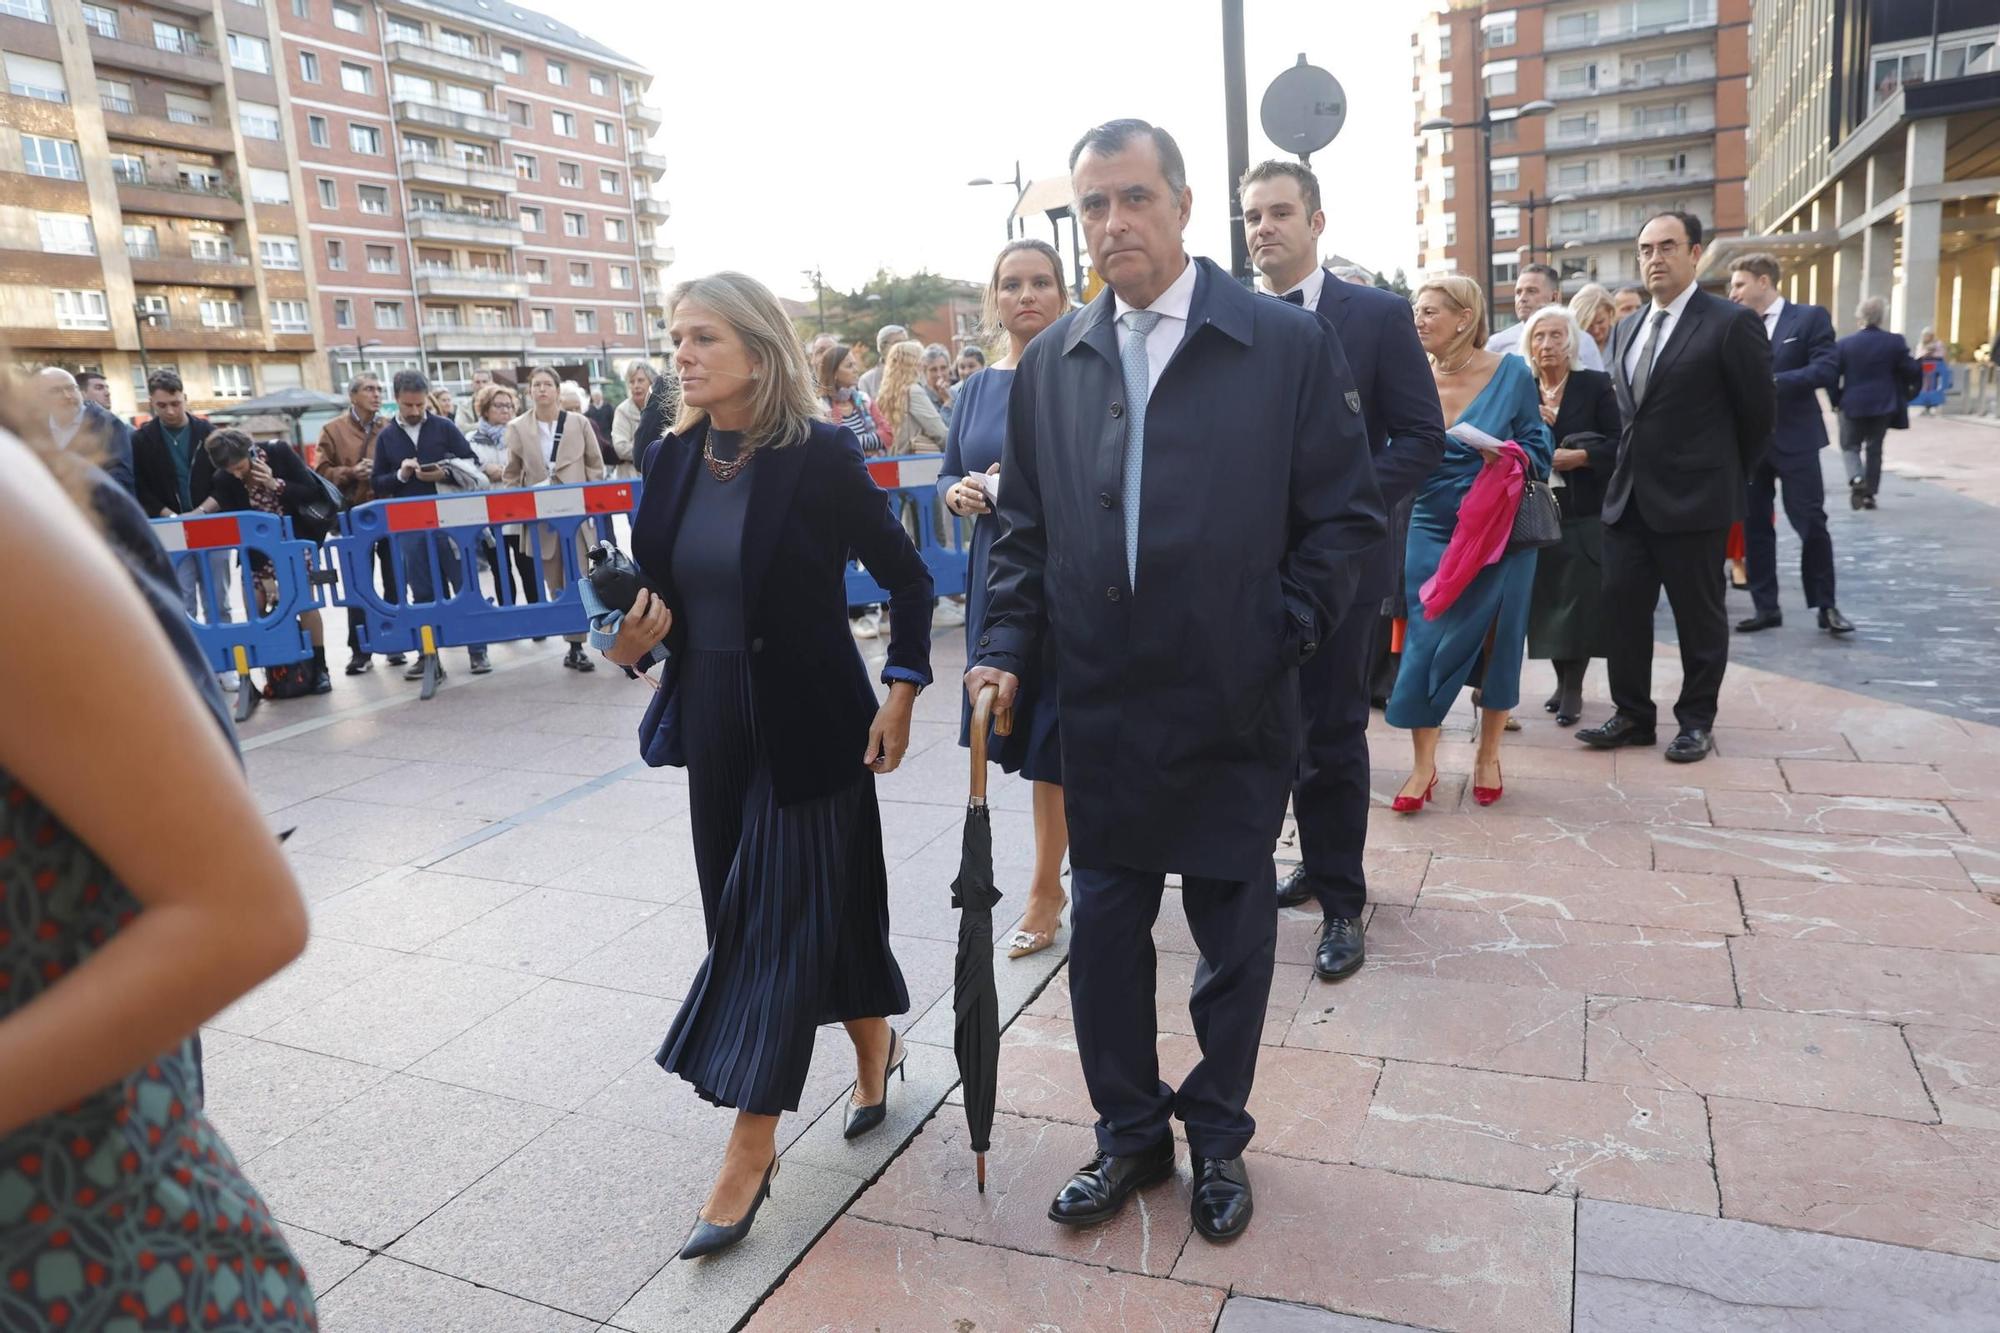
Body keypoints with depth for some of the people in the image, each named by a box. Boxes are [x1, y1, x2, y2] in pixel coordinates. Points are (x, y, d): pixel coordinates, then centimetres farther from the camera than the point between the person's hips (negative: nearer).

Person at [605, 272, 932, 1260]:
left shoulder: (819, 454, -13)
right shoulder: (675, 459, 2)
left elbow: (907, 578, -6)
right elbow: (663, 591, 9)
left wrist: (900, 693, -12)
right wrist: (642, 631, -12)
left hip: (809, 722, -5)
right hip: (715, 723, 6)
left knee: (782, 916, 0)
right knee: (787, 905, 15)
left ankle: (751, 1149, 12)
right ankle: (873, 1048, 40)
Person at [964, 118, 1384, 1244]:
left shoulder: (1290, 344, -4)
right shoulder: (1052, 362, 7)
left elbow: (1348, 514, -2)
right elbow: (1024, 526, 10)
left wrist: (1284, 637, -8)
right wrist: (1008, 646, -1)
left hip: (1235, 706, -2)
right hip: (1100, 706, 3)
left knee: (1234, 930, 13)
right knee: (1105, 926, 12)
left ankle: (1220, 1134, 35)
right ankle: (1130, 1131, 33)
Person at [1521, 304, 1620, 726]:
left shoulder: (1596, 385, 0)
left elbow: (1616, 444, -5)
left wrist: (1577, 457, -19)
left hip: (1584, 511, -3)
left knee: (1581, 599, -5)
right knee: (1547, 598, 4)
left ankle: (1574, 687, 5)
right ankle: (1562, 679, 18)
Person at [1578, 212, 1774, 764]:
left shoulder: (1731, 324, -8)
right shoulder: (1627, 329, 12)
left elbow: (1759, 409, -2)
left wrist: (1728, 474, 6)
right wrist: (1635, 462, 10)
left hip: (1693, 497, -6)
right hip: (1628, 495, 6)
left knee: (1698, 615, 6)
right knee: (1621, 607, 6)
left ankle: (1697, 722, 18)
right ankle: (1633, 716, 17)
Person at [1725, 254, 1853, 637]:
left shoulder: (1810, 317, -2)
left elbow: (1826, 370, -12)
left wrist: (1772, 381, -20)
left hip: (1794, 439, -4)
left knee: (1811, 524, 0)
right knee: (1755, 526, 7)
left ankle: (1826, 606, 13)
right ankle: (1766, 607, 15)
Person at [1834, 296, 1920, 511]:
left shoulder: (1844, 344, -7)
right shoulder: (1894, 342, -6)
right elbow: (1912, 371, -3)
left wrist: (1836, 399, 9)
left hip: (1853, 405, -1)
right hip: (1883, 405, 1)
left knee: (1850, 446, 11)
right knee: (1874, 448, 13)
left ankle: (1856, 479, -18)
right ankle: (1869, 494, 13)